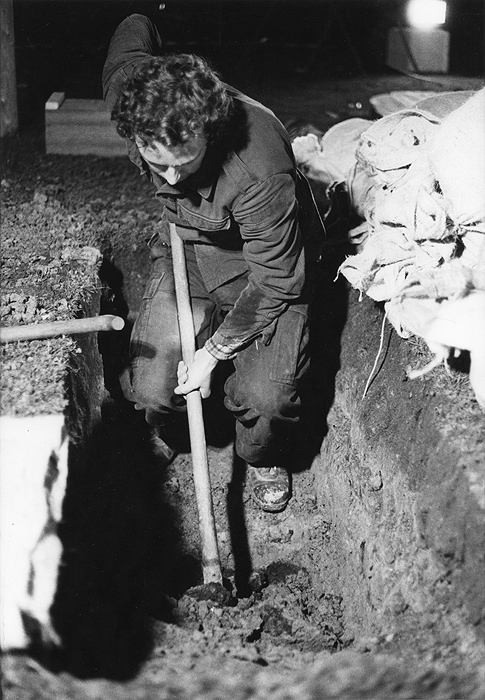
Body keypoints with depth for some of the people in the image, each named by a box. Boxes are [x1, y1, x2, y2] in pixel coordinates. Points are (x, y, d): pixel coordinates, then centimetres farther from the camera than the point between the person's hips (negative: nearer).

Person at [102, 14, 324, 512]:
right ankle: (160, 434, 32)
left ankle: (263, 458, 22)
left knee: (266, 396, -17)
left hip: (267, 257, -3)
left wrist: (215, 350, -18)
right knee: (150, 388, -8)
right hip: (185, 244, 4)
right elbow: (135, 26, 0)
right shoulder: (128, 93, -25)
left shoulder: (261, 172, -40)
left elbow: (275, 282, -26)